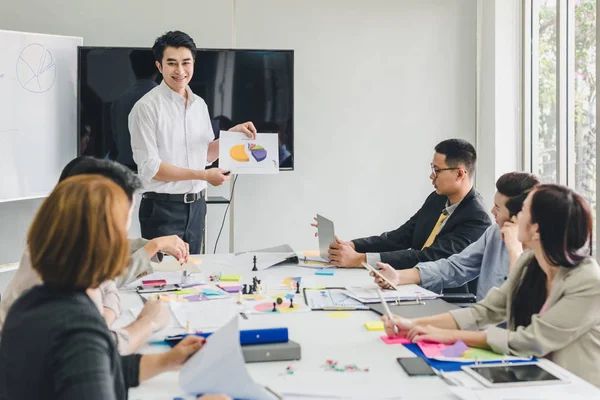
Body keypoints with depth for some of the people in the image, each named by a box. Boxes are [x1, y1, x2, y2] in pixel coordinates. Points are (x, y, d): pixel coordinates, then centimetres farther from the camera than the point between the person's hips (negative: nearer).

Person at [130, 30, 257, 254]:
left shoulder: (200, 105, 9)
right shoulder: (147, 107, -12)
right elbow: (150, 168, -16)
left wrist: (232, 133, 1)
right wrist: (203, 175, -19)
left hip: (196, 206, 6)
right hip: (163, 209, -6)